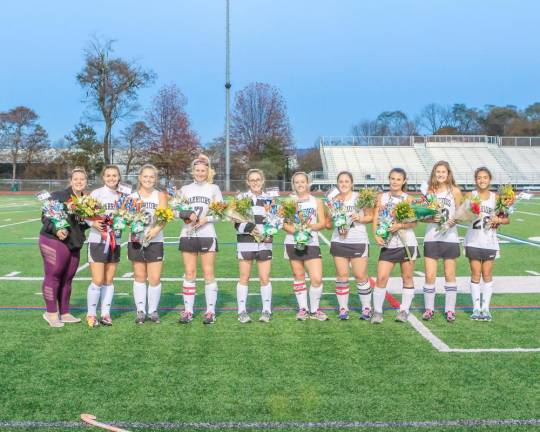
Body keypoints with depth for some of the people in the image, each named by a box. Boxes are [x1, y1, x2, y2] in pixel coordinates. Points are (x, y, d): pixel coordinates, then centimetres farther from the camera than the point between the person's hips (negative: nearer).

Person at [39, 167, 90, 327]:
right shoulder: (58, 196, -8)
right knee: (53, 276, -2)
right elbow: (45, 217, -10)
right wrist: (56, 230, -24)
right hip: (54, 241, -6)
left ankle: (64, 313, 21)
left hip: (74, 244, 6)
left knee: (67, 279, 12)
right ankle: (51, 313, 10)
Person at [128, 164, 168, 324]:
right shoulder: (132, 196, 7)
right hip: (136, 240, 1)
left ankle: (153, 311, 12)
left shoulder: (160, 196, 4)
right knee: (139, 277, 7)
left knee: (155, 278, -2)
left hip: (155, 241, -1)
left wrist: (156, 229, -25)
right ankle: (140, 310, 16)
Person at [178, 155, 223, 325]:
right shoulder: (185, 189, 11)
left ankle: (210, 311, 3)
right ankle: (188, 311, 8)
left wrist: (206, 219, -14)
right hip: (188, 234, 2)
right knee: (189, 274, 3)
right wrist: (187, 214, -14)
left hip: (207, 235, -2)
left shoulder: (214, 189, 6)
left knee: (208, 274, -2)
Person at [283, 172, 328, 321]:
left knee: (317, 278, -8)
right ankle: (303, 309, 18)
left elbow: (322, 223, 2)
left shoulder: (316, 201, 8)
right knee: (298, 277, 7)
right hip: (293, 243, 0)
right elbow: (284, 223, -1)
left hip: (312, 243, 0)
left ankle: (315, 310, 9)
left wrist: (310, 226, -17)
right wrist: (294, 230, -19)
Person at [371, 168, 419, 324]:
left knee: (407, 277, 6)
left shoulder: (408, 199, 2)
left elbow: (414, 222, -3)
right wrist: (376, 235, -11)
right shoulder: (382, 197, 8)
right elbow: (376, 218, 4)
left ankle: (404, 310, 18)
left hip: (407, 242, -1)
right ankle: (377, 311, 3)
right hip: (388, 244, 1)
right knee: (381, 277, -6)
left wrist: (400, 225, -20)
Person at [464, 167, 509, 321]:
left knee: (487, 274, 5)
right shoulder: (470, 196, -1)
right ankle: (476, 308, 9)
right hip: (473, 241, -1)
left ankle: (486, 308, 12)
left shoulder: (495, 197, 2)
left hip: (490, 241, 1)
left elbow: (506, 219, 4)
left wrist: (499, 220, -15)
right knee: (476, 274, 2)